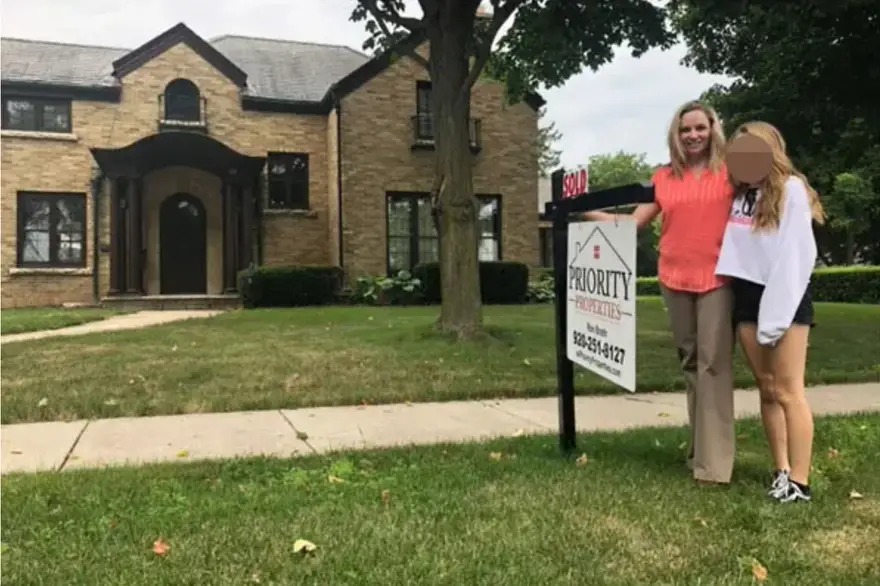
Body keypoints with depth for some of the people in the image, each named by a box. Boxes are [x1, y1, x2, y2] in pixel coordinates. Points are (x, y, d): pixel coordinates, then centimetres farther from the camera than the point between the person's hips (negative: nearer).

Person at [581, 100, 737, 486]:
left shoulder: (731, 173, 4)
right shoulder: (663, 178, 11)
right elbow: (635, 221, 9)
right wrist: (589, 213, 5)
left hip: (717, 277, -3)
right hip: (674, 279, 4)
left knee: (714, 363, -8)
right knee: (690, 362, 10)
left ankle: (713, 461, -5)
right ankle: (702, 447, 22)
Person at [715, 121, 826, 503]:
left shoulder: (790, 188, -5)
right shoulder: (738, 192, 15)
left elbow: (797, 253, -12)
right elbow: (735, 248, 10)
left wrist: (777, 313, -17)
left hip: (785, 297, -6)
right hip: (747, 297, 6)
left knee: (788, 390, -6)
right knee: (766, 388, 8)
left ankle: (799, 483, -1)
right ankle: (781, 472, 15)